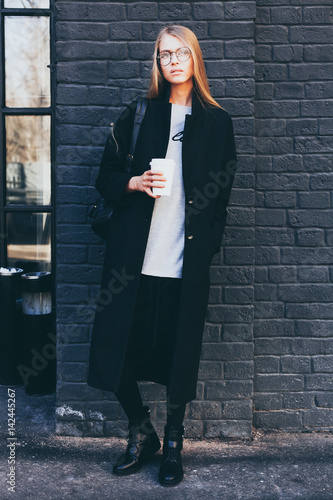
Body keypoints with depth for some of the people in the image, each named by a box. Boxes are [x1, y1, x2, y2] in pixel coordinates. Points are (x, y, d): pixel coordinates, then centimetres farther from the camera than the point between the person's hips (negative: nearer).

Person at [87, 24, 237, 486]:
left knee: (181, 353, 4)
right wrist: (135, 182, -10)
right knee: (116, 347, 1)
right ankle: (141, 432, 26)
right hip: (134, 257, 1)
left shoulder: (217, 122, 9)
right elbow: (106, 176, 10)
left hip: (186, 261, -1)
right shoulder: (138, 114, 11)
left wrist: (207, 246, 0)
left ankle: (173, 445, 25)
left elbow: (221, 193, 9)